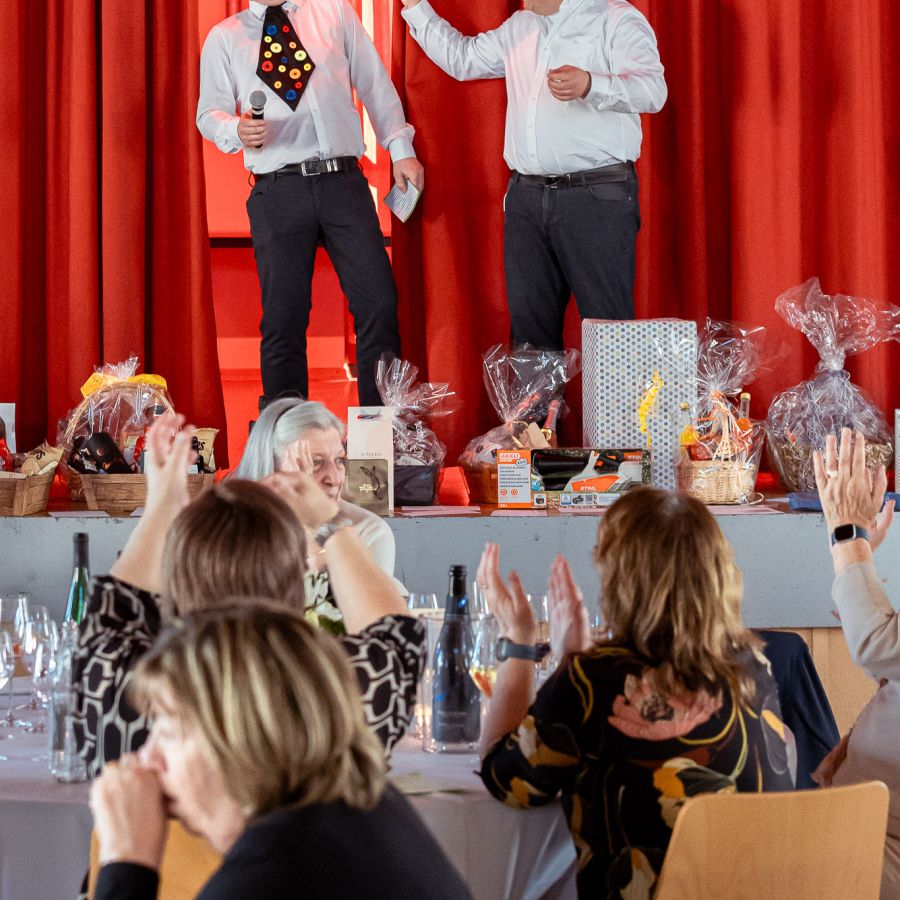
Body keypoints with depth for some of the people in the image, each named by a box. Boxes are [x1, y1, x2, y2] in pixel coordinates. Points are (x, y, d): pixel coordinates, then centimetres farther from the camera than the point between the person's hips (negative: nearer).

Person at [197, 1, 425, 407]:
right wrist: (238, 130, -14)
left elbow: (375, 85, 12)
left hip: (344, 180, 1)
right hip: (278, 190, 0)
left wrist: (401, 148, 5)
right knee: (283, 319, 1)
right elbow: (210, 113, 8)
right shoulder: (224, 37, 11)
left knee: (379, 304, -5)